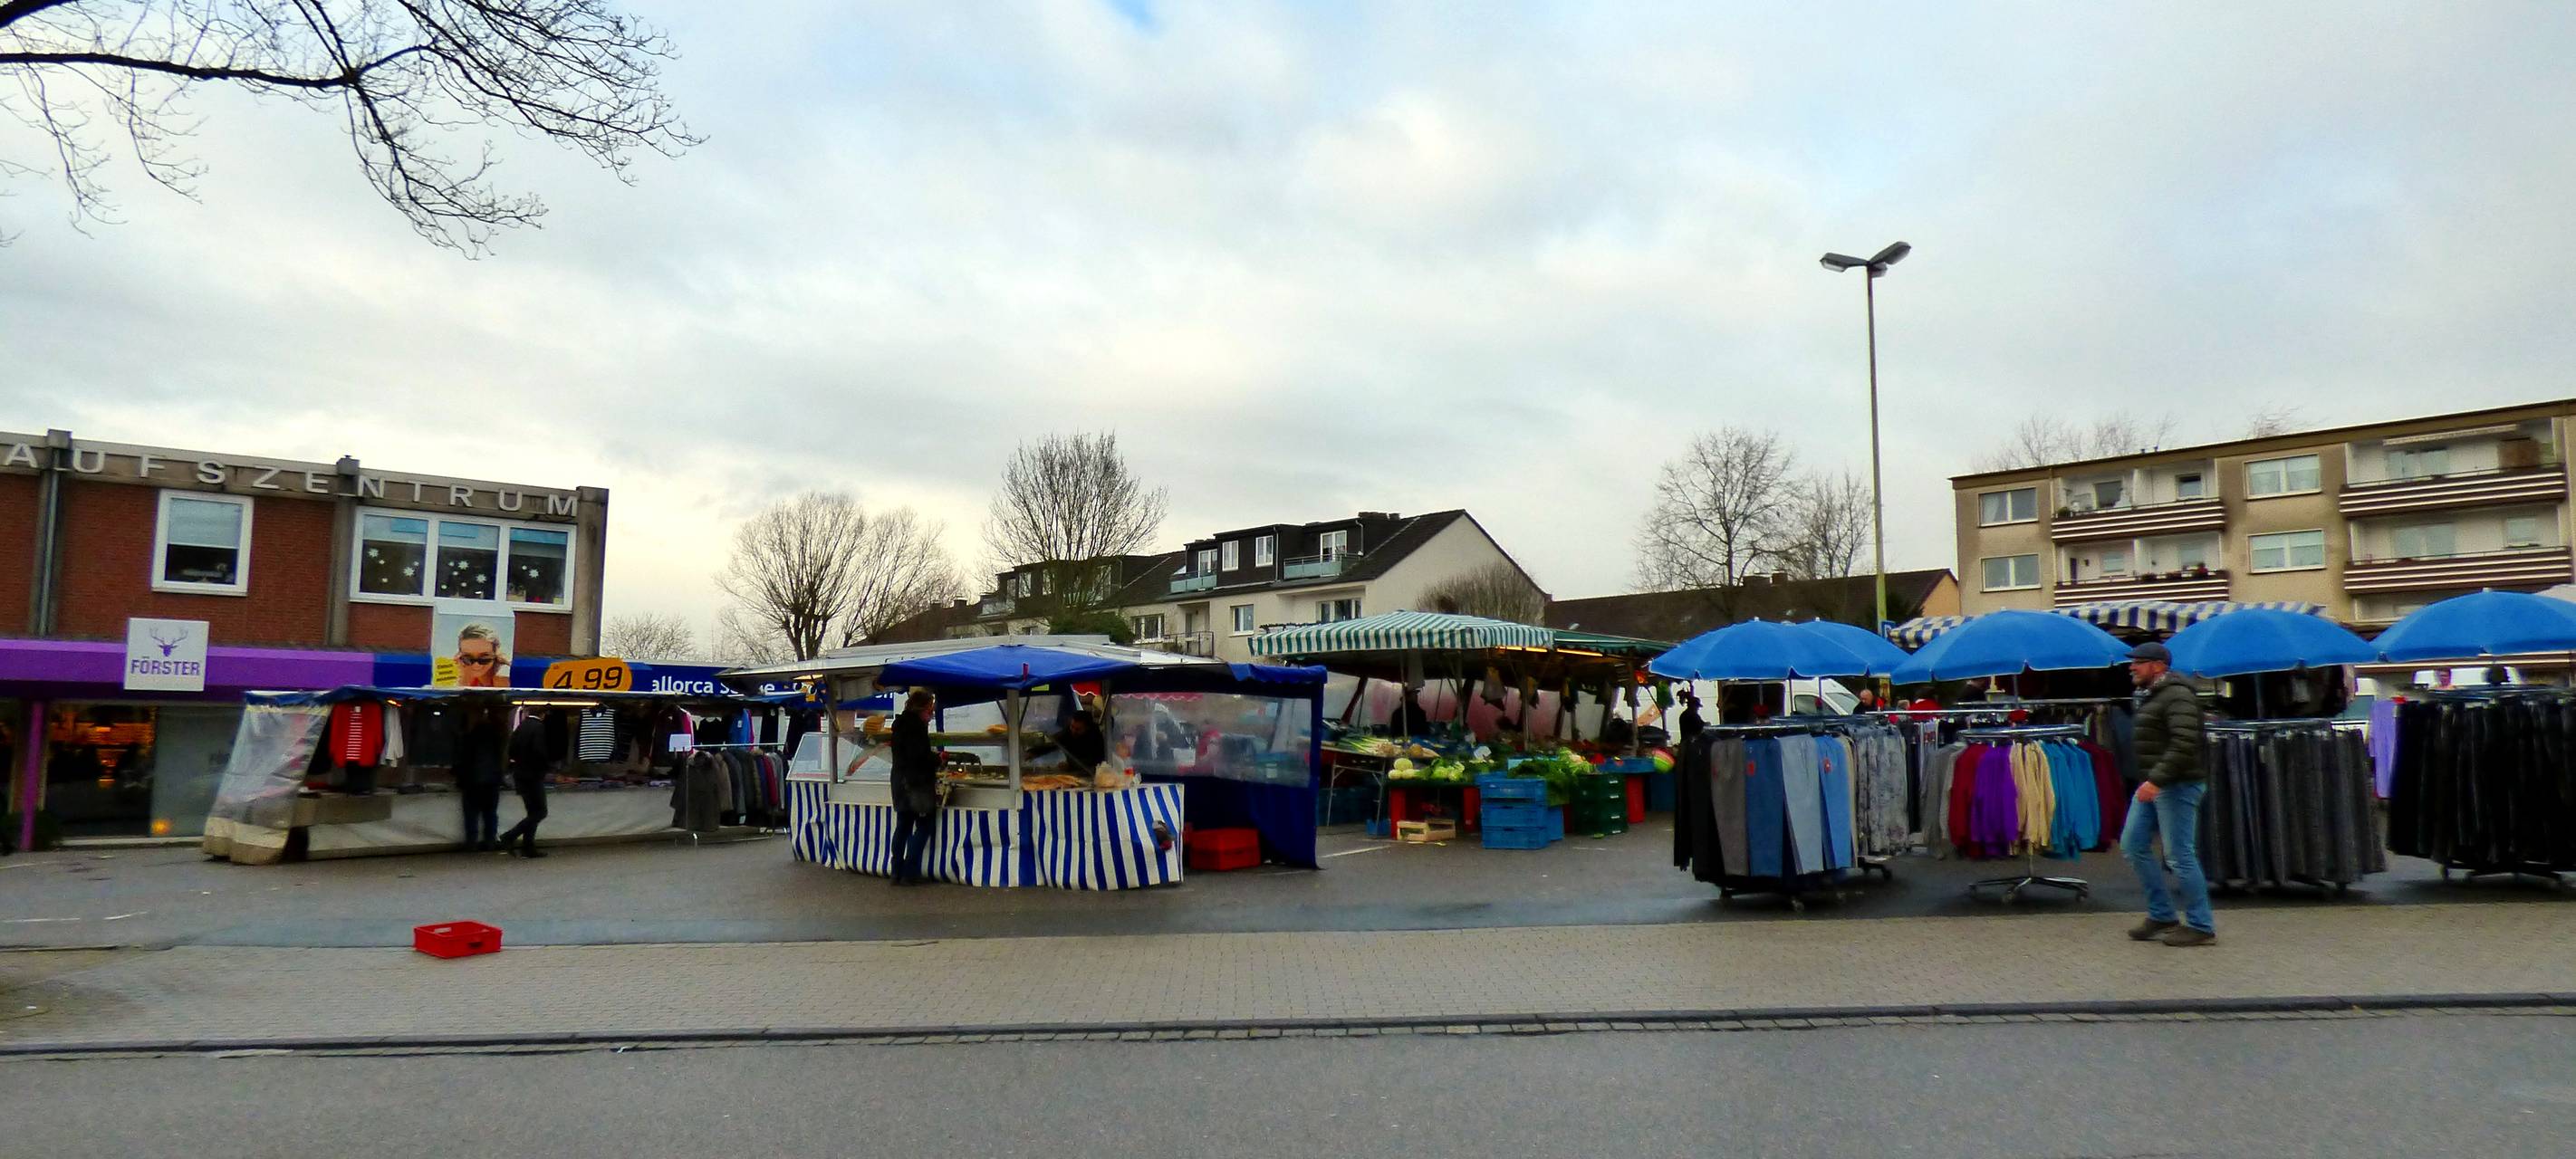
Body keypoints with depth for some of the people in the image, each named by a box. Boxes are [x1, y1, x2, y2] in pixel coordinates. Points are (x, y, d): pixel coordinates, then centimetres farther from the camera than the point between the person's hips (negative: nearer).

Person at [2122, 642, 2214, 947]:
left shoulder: (2177, 696, -14)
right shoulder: (2151, 696, 17)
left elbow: (2184, 744, -25)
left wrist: (2157, 780, -29)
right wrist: (2151, 781, 18)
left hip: (2176, 786, -10)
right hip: (2154, 785, 10)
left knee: (2180, 856, -6)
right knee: (2133, 845, 10)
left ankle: (2201, 927, 4)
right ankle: (2161, 916, 18)